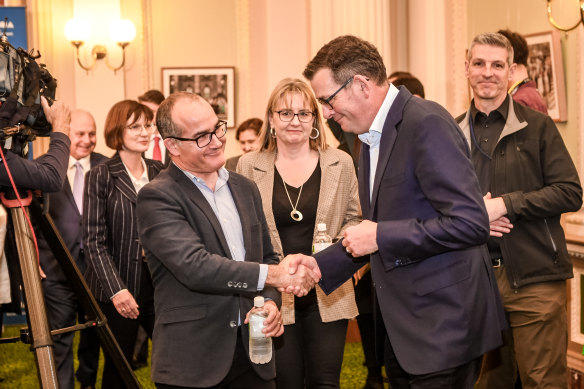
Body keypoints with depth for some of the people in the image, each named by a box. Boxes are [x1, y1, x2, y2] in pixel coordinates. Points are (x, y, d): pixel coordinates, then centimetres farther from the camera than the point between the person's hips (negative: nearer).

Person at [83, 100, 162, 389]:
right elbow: (94, 240, -9)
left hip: (158, 283, 4)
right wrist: (116, 289, -18)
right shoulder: (101, 176, -5)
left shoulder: (158, 171, 8)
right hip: (117, 289, -4)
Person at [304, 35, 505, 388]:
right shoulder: (372, 137, 13)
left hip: (443, 322, -9)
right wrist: (319, 267, 9)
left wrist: (380, 236, -19)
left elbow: (471, 222, -24)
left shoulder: (427, 124, -17)